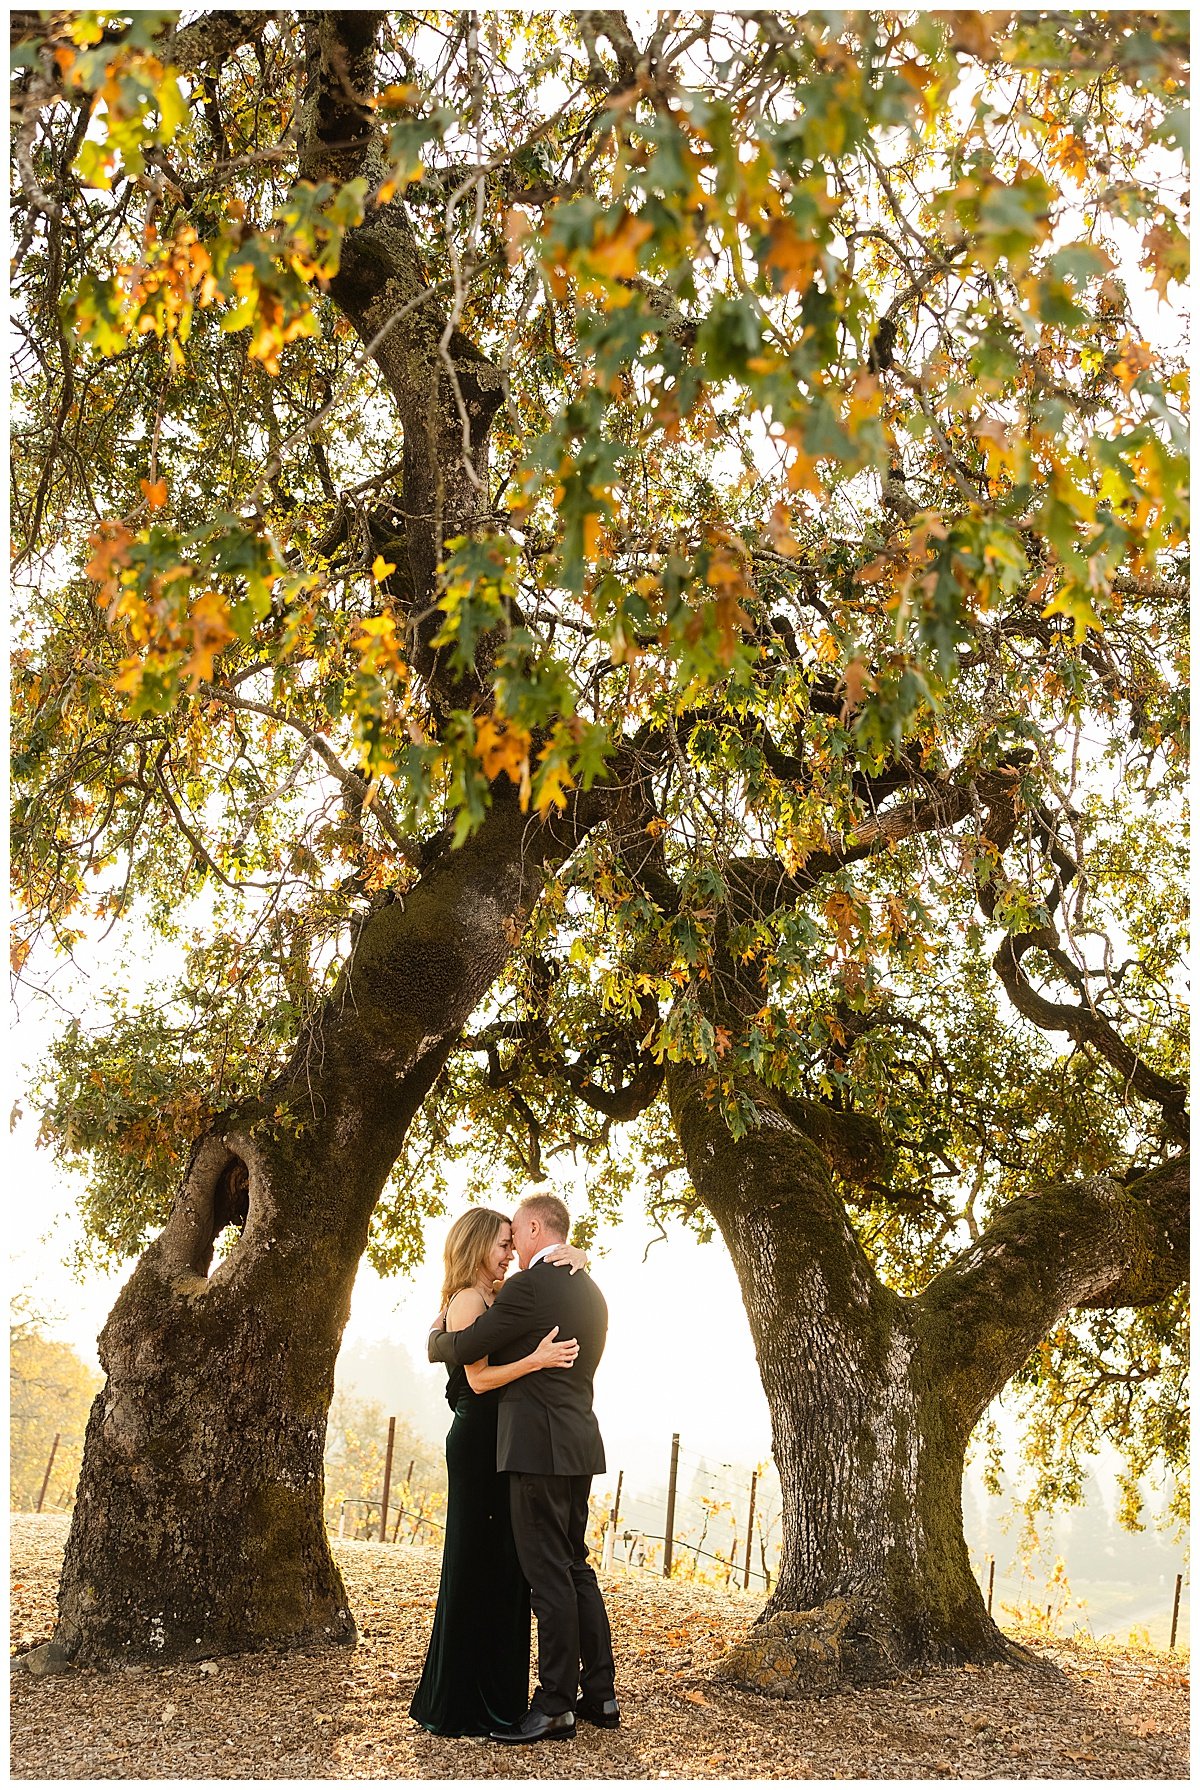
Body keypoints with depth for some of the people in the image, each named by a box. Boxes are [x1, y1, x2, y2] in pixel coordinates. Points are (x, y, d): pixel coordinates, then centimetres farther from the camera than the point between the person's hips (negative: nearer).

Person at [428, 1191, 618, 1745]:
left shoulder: (529, 1286, -14)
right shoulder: (590, 1292, 14)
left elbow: (462, 1349, -12)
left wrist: (435, 1338, 11)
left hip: (539, 1446, -9)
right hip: (578, 1444, 9)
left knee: (550, 1576, -3)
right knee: (575, 1569, 16)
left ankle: (556, 1707, 4)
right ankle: (599, 1694, 22)